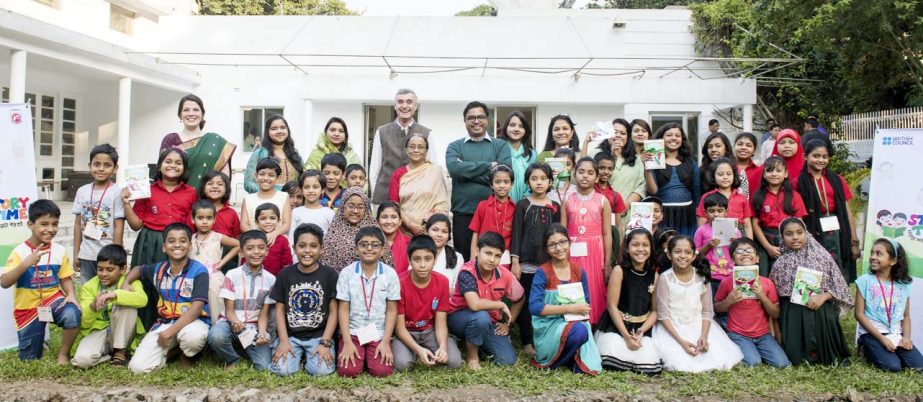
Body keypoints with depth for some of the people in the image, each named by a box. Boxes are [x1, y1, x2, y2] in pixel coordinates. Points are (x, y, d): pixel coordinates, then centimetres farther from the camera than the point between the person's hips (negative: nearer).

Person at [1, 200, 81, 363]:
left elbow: (66, 279, 1)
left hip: (53, 300, 1)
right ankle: (38, 342, 43)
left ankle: (63, 353, -9)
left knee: (72, 314, -35)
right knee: (30, 359, 5)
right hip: (28, 307, -1)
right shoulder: (20, 252, -14)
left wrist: (71, 294, -20)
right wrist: (26, 264, -36)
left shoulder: (60, 251, -5)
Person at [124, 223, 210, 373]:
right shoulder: (158, 269, 4)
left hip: (192, 321, -4)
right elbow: (138, 269, 29)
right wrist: (126, 283, 8)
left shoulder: (199, 271, -13)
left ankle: (186, 355, -3)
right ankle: (171, 348, 16)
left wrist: (170, 332, -26)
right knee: (138, 367, -14)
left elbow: (196, 308, -22)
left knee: (193, 336, -42)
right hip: (164, 323, 4)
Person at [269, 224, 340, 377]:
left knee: (322, 370, -24)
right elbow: (280, 310, 4)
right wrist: (284, 341, -8)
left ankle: (310, 357, 9)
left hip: (319, 335, -1)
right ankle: (298, 355, 9)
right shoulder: (285, 274, 3)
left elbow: (333, 311, -2)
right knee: (282, 369, -22)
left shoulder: (329, 274, -2)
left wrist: (325, 343, -12)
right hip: (290, 335, 1)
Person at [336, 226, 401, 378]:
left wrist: (385, 342, -9)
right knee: (347, 371, -19)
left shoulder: (390, 274, -4)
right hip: (352, 332, 0)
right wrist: (347, 342, -11)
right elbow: (343, 310, -2)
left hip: (379, 334, 0)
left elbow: (392, 310, -1)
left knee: (382, 371, -19)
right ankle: (352, 353, 13)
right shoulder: (346, 273, -3)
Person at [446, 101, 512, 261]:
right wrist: (488, 165, -10)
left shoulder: (500, 145, 10)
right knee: (464, 259, 7)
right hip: (462, 213, 0)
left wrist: (467, 171, -8)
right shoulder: (455, 146, 10)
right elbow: (454, 168, -11)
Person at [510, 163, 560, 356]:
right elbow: (516, 234, -3)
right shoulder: (522, 205, 0)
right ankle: (527, 342, 13)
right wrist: (515, 262, -9)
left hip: (549, 263, 2)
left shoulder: (555, 207, 8)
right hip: (527, 263, -2)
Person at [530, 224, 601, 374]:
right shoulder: (542, 273, -8)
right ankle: (550, 361, -9)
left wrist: (582, 311, -15)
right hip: (549, 327, -3)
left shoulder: (579, 272, 5)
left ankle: (571, 360, 10)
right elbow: (534, 307, -18)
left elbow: (586, 305, 9)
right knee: (579, 331, -34)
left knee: (589, 367, -23)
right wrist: (569, 308, -20)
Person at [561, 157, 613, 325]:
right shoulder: (567, 201, 5)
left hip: (595, 254, -1)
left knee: (594, 294, 2)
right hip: (574, 254, 1)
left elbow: (607, 234, 1)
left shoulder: (603, 201, 2)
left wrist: (607, 264, -2)